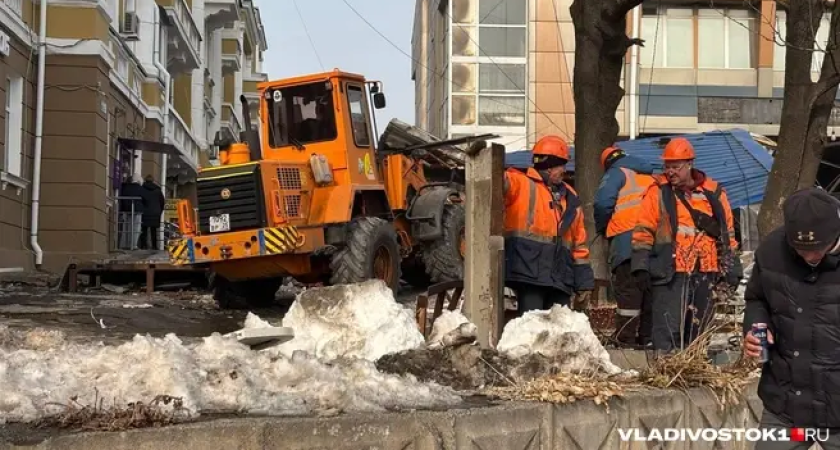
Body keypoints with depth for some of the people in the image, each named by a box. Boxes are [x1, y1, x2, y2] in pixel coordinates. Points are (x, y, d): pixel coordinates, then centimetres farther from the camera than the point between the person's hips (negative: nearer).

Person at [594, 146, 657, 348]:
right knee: (650, 291, 12)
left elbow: (603, 202, -11)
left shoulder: (617, 173, 4)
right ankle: (648, 338, 15)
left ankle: (626, 341, -9)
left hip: (628, 240, -6)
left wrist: (602, 228, 4)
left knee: (628, 291, -7)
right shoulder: (651, 177, 24)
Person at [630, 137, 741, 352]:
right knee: (668, 328, -11)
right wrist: (641, 266, -7)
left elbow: (728, 234, 16)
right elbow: (643, 231, 0)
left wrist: (731, 269, 13)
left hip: (705, 274, 4)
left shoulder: (714, 193, 10)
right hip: (670, 274, -4)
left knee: (698, 329, 12)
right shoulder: (659, 192, 1)